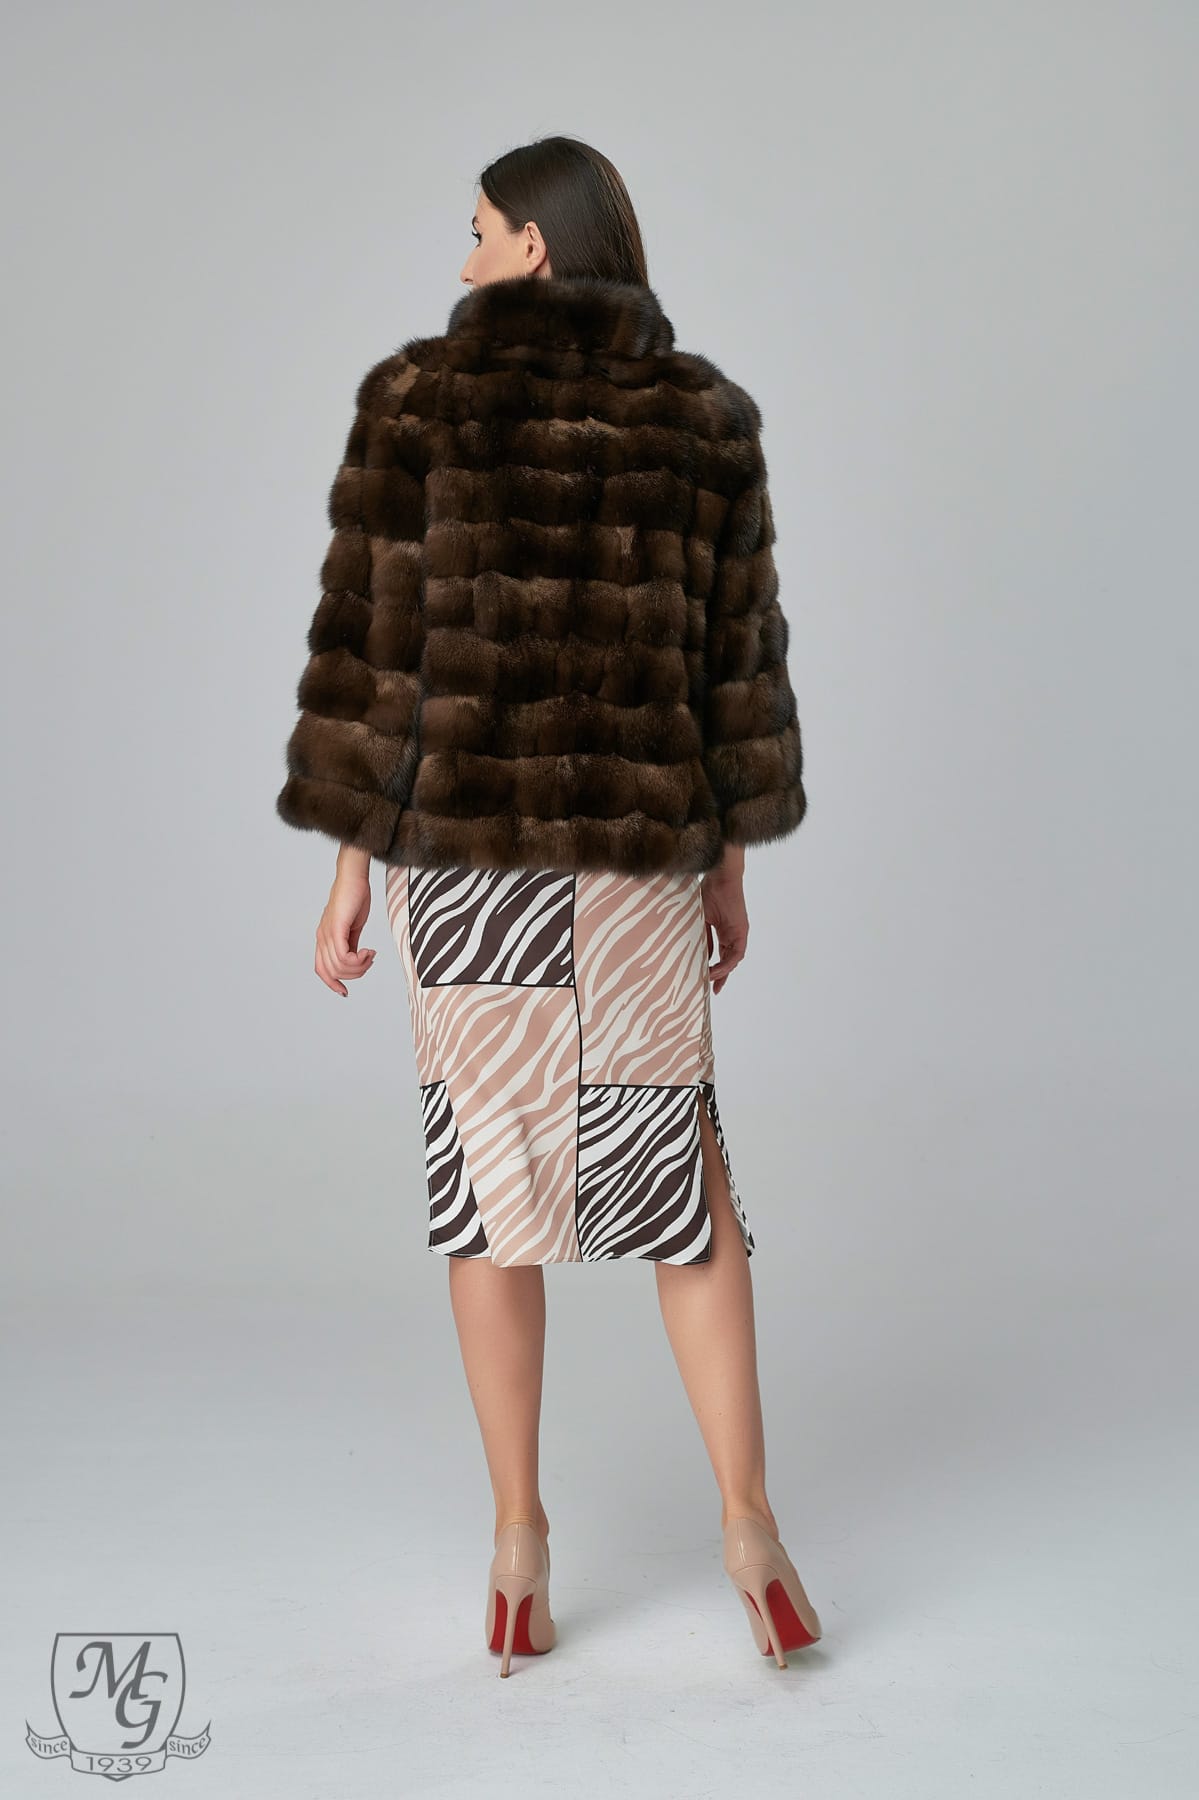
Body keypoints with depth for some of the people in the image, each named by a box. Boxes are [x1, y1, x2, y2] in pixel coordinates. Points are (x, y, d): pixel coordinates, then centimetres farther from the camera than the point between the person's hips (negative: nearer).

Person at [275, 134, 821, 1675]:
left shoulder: (417, 396, -3)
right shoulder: (704, 412, 4)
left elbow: (372, 650, -6)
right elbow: (736, 656, 5)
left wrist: (349, 867, 0)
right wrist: (729, 860, 13)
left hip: (459, 839, -1)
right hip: (638, 839, 2)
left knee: (488, 1172, 8)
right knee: (676, 1161, 11)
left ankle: (519, 1537, 15)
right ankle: (746, 1519, 7)